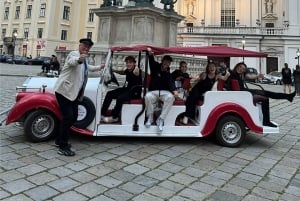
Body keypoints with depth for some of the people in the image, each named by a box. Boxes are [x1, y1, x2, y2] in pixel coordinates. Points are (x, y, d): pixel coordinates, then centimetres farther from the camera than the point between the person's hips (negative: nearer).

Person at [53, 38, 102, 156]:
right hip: (64, 91, -9)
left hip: (74, 93, 9)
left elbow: (87, 67, 42)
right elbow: (72, 61, -34)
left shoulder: (83, 59, 19)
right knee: (68, 117, -14)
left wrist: (99, 67, 52)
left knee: (73, 117, 10)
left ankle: (60, 140, 27)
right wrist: (79, 59, -56)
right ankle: (63, 147, -7)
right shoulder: (74, 54, -8)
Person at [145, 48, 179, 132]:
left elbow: (171, 82, -9)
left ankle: (160, 119, -28)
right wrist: (150, 54, -31)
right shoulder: (155, 67, 11)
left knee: (171, 97, -32)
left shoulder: (169, 74, 9)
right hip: (153, 92, -1)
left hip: (165, 92, 1)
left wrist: (174, 90, -31)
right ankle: (150, 117, -13)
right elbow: (152, 61, -7)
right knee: (148, 96, -35)